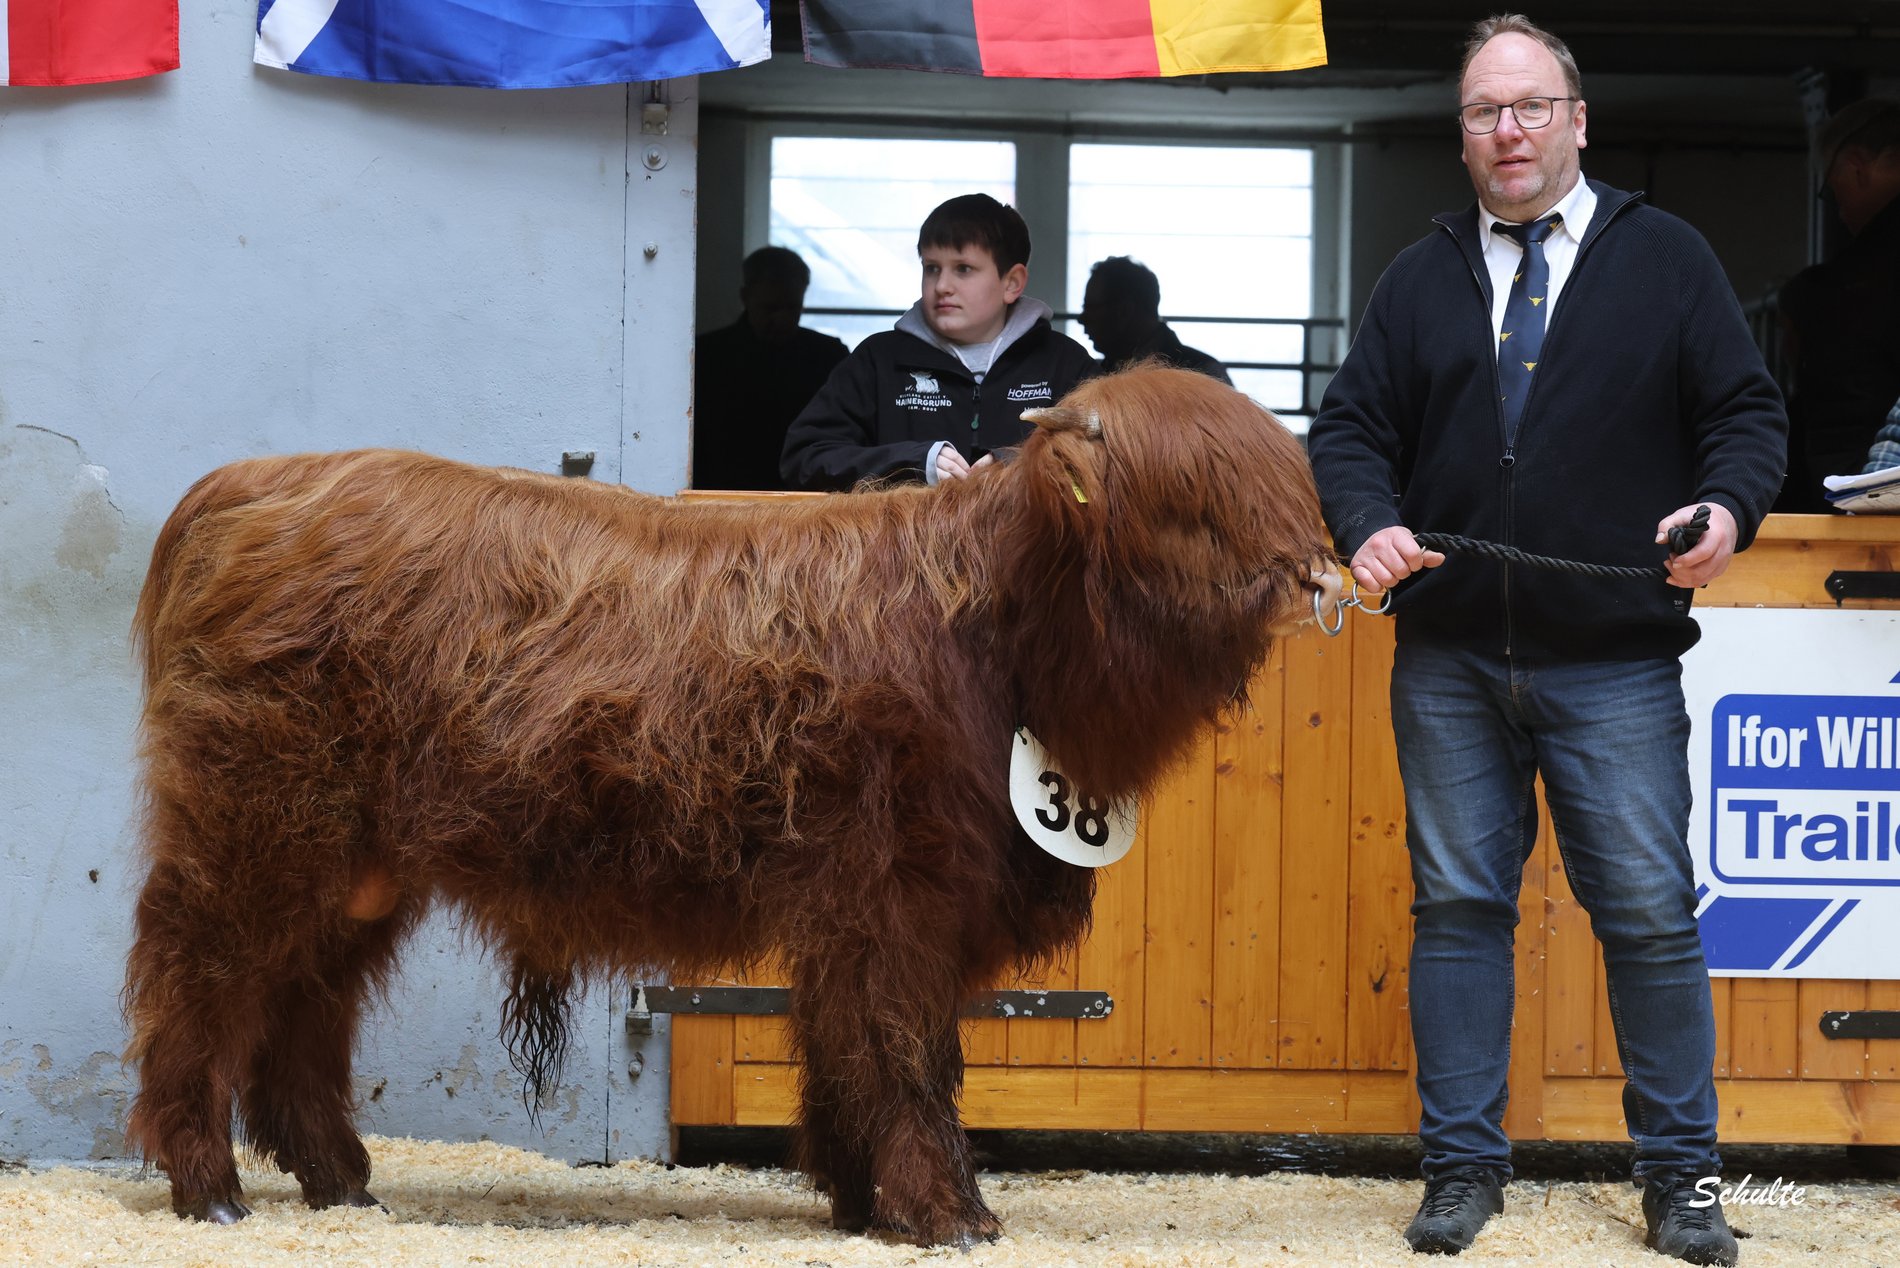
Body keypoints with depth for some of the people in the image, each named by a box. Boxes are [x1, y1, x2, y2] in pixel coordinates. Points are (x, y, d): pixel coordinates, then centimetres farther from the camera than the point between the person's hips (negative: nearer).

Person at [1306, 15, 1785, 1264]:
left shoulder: (1665, 259, 6)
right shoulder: (1423, 278, 12)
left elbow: (1748, 411, 5)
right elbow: (1352, 427, 11)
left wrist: (1726, 509, -15)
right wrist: (1370, 525, -9)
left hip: (1616, 665, -2)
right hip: (1450, 658, 2)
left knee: (1651, 914, -3)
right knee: (1458, 905, 4)